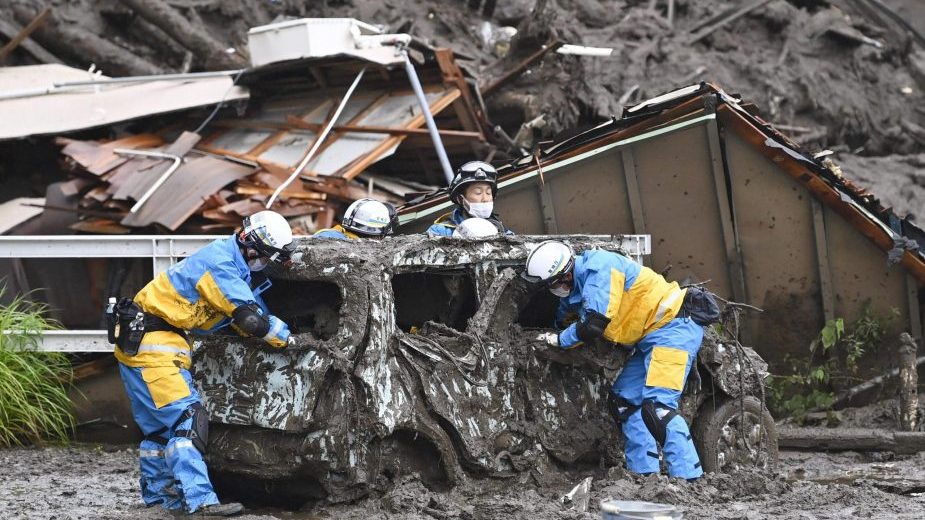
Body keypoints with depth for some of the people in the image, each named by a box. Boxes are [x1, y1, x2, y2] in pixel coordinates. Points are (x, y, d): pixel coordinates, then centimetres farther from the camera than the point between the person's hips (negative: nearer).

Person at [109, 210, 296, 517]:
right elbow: (251, 320, -20)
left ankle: (158, 492, 31)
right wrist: (290, 340, -8)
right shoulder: (219, 262, -19)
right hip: (150, 341, -10)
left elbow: (255, 312, 16)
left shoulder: (235, 267, 13)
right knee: (185, 419, -15)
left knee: (160, 423, 19)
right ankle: (199, 500, -20)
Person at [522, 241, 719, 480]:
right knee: (626, 398, 13)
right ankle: (643, 473, 13)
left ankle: (689, 477, -25)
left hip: (674, 326, -11)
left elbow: (594, 324, -22)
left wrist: (558, 339, -8)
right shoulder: (576, 286, 12)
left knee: (657, 406, -21)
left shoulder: (598, 269, -20)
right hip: (651, 336, 11)